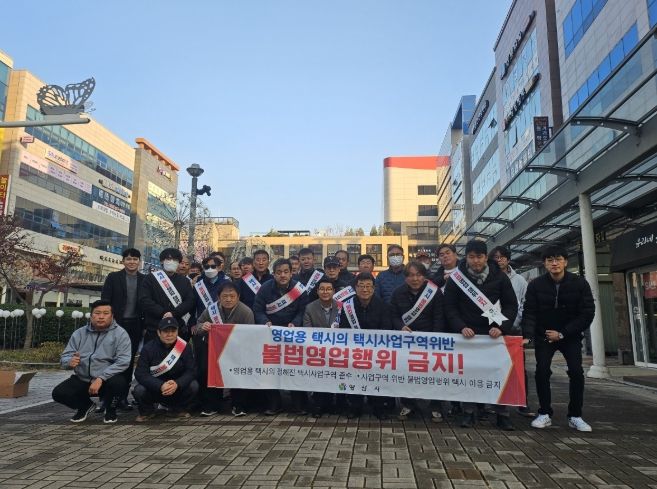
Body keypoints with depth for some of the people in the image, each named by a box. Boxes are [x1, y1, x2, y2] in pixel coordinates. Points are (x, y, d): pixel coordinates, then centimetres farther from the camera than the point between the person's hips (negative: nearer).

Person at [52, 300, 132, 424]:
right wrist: (70, 361, -22)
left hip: (108, 379, -4)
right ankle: (85, 405, 16)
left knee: (118, 383, -34)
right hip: (82, 379, 4)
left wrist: (100, 379, -28)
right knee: (58, 393, -16)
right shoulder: (79, 333, 4)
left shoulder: (120, 333, -10)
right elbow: (64, 357, 4)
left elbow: (123, 361, -19)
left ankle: (110, 409, 2)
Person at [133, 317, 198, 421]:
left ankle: (177, 409, 6)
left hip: (177, 388, 1)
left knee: (193, 386, -25)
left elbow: (191, 371, -13)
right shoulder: (148, 348, -11)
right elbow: (140, 373, -19)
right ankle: (147, 410, 7)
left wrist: (177, 384, -34)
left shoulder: (185, 346, -10)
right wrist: (160, 386, -35)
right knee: (139, 390, -29)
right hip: (154, 388, -1)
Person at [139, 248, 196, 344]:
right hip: (154, 328, -2)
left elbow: (190, 300, 4)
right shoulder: (150, 278, 7)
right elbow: (144, 300, -4)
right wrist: (163, 313, -14)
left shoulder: (184, 280, 14)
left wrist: (174, 313, -12)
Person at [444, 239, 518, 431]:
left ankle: (503, 414, 14)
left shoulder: (499, 277, -1)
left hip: (494, 333, 1)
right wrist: (461, 327, -18)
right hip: (467, 333, -1)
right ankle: (468, 413, 14)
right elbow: (450, 307, -3)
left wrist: (501, 327, -13)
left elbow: (511, 305, 1)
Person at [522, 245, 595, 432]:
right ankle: (545, 413, 4)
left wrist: (562, 333, -16)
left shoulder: (579, 283, -11)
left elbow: (587, 314, -11)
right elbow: (529, 313, -14)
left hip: (571, 335, 0)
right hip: (543, 335, 0)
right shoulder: (536, 285, -11)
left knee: (576, 372, -12)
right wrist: (527, 336, -29)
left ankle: (575, 416, 3)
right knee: (542, 371, -10)